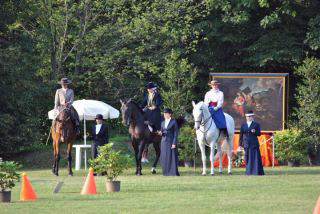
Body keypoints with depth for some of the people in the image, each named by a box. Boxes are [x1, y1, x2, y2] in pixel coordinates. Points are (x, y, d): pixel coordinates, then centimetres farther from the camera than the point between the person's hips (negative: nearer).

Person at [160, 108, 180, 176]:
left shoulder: (174, 122, -4)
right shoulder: (163, 122, 13)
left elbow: (176, 133, -7)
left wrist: (174, 143, -13)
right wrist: (161, 133, -6)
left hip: (171, 142, -6)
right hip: (164, 142, 6)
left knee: (172, 157, -5)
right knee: (164, 157, 4)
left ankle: (174, 172, 1)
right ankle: (166, 172, 10)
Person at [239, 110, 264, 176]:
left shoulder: (256, 124, 7)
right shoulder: (243, 125, 11)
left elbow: (259, 133, 3)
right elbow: (241, 135, 10)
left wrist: (255, 132, -18)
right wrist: (240, 144, 6)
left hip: (254, 144, -2)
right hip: (246, 144, 2)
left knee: (255, 158, -6)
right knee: (248, 158, 2)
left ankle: (257, 172, -5)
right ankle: (249, 172, 7)